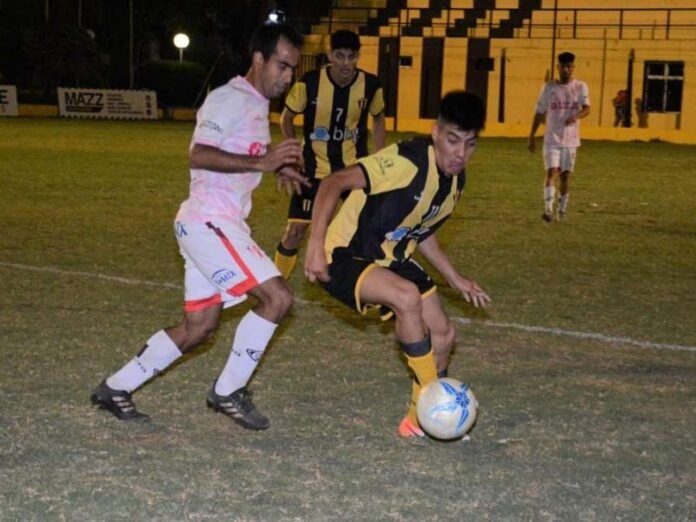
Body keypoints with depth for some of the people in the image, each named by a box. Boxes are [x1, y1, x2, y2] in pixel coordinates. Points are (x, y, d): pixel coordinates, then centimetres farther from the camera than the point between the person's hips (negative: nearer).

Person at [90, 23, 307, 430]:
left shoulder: (257, 104, 17)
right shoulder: (230, 99, -13)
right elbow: (200, 155, -25)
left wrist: (276, 164, 19)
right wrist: (262, 162, -30)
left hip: (217, 224, 10)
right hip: (209, 221, -10)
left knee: (200, 327, 13)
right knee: (277, 296, -15)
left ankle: (116, 388, 22)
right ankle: (229, 392, -3)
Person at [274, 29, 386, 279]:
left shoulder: (371, 85, -11)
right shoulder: (310, 82, -17)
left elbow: (378, 119, 9)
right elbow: (286, 118, -1)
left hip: (355, 167, 2)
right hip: (315, 167, -2)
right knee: (295, 231, -3)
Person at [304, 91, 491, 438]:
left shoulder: (455, 181, 1)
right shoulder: (407, 161, -27)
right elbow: (334, 183, -32)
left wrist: (455, 279, 16)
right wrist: (316, 243, -40)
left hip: (391, 259, 9)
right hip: (345, 256, -9)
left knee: (443, 336, 4)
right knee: (407, 296, -34)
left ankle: (420, 420, 24)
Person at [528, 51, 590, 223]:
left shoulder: (580, 87, 2)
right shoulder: (548, 88, 3)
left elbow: (586, 108, -13)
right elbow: (540, 113, 8)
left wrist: (577, 116, -36)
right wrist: (532, 136, 6)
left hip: (570, 139, 1)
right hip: (552, 139, -1)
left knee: (565, 175, 8)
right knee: (552, 172, -15)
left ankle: (562, 209, 24)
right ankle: (548, 209, -22)